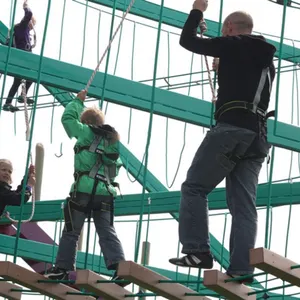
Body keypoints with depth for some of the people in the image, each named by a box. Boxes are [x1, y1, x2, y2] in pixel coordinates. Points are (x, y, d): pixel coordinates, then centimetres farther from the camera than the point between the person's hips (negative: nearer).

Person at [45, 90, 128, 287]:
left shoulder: (87, 133, 2)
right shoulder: (112, 139, 18)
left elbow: (68, 118, 10)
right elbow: (117, 167, 24)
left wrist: (78, 101, 22)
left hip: (84, 190, -5)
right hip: (106, 192, 5)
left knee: (71, 232, 6)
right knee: (108, 233, 0)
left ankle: (63, 268, 7)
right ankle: (119, 266, -17)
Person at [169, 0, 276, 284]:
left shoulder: (232, 45, 3)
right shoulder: (266, 59, 25)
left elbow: (187, 40, 9)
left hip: (232, 128, -7)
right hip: (257, 137, 7)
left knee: (194, 187, -1)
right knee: (243, 205, 1)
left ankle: (198, 251, -11)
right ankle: (241, 270, -9)